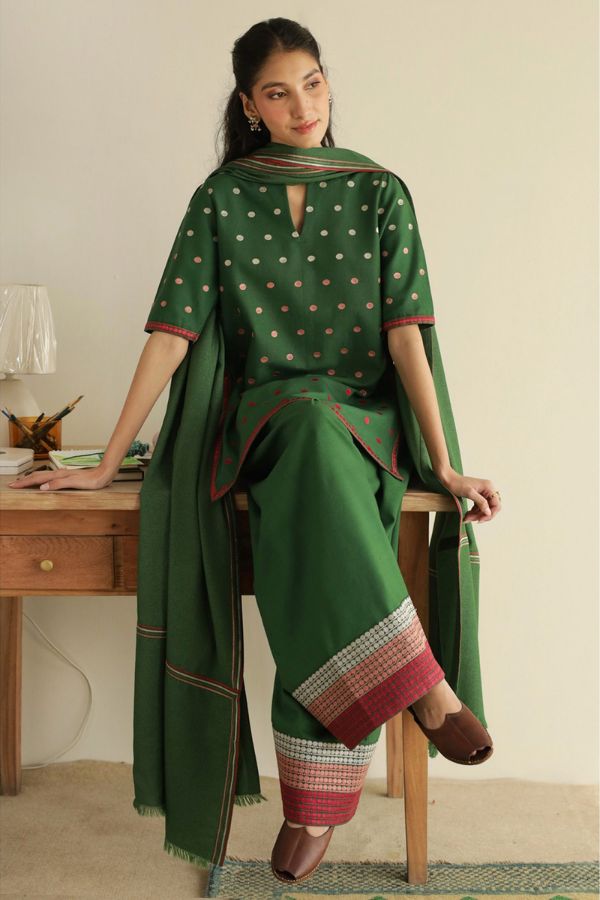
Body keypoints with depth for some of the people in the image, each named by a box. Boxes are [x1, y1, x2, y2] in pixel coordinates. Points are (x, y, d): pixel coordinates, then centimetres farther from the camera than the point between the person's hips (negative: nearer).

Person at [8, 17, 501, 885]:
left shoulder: (380, 192, 6)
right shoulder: (221, 199, 6)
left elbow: (405, 333, -1)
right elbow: (171, 334, 0)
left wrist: (445, 464, -7)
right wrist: (107, 464, -4)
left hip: (363, 419, 1)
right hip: (264, 416, 0)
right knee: (313, 425, -39)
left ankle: (315, 805, -26)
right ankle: (423, 687, -35)